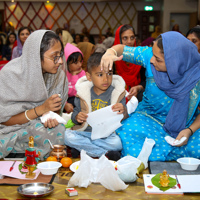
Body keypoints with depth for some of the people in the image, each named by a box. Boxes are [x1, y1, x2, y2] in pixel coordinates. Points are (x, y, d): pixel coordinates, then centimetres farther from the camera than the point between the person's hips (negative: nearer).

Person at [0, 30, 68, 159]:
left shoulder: (59, 74, -8)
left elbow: (57, 109, 6)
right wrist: (41, 109, -27)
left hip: (41, 124, 5)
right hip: (12, 129, -5)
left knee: (60, 132, -23)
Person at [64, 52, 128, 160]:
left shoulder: (116, 93, -1)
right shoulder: (84, 93, 2)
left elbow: (124, 119, -2)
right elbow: (76, 112, 10)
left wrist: (123, 112, -25)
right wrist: (76, 117, -14)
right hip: (85, 131, 2)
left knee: (118, 142, -32)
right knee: (68, 136, -25)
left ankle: (83, 147, -17)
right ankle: (104, 153, -23)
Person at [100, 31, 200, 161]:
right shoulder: (149, 54, -16)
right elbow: (122, 49, -1)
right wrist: (110, 52, -25)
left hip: (185, 124, 0)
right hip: (149, 117, 1)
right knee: (130, 131, -32)